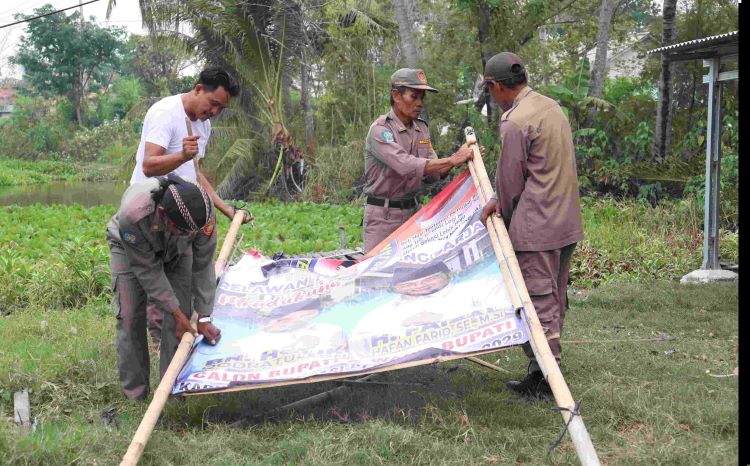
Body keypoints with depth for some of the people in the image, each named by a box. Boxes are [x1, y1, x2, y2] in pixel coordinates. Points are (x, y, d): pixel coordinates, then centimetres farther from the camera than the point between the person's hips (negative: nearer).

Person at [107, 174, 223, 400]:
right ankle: (134, 392, 1)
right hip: (130, 247, -2)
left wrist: (204, 318, -21)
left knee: (180, 311, -10)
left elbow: (203, 265, -24)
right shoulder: (132, 214, -44)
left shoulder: (202, 209, -37)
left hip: (176, 250, 2)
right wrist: (177, 312, -26)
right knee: (129, 316, -12)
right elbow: (147, 270, -30)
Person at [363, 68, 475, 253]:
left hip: (412, 210, 6)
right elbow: (407, 166, -27)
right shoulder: (380, 130, -14)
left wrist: (458, 158, -11)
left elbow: (431, 174, 6)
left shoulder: (421, 128, 9)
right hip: (383, 215, -6)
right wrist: (452, 160, -27)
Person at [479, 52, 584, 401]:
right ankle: (543, 373, 23)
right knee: (555, 300, 14)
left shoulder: (515, 122, -16)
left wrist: (505, 214, 11)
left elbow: (510, 179, -9)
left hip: (536, 227, -10)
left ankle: (545, 382, 4)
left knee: (539, 302, -2)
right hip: (566, 221, 10)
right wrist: (500, 201, 10)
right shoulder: (552, 107, 12)